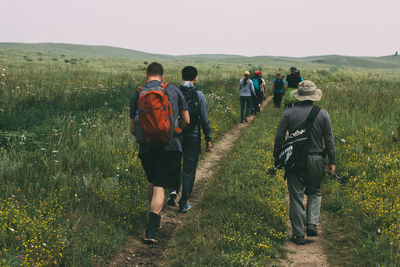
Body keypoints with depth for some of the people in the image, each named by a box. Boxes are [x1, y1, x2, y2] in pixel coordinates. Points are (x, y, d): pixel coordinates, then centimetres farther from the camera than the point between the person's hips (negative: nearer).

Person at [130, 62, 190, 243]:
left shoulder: (137, 95, 3)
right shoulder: (174, 91, 3)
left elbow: (133, 128, 6)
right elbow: (186, 121, 7)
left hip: (147, 147, 2)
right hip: (170, 146, -1)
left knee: (151, 182, 23)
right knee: (159, 187, -2)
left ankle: (155, 218, 35)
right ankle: (150, 230, -12)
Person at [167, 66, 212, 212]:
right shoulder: (198, 95, -9)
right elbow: (204, 119, -8)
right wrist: (208, 138, 0)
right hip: (192, 136, -2)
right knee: (189, 169, 7)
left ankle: (173, 191, 1)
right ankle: (183, 203, 10)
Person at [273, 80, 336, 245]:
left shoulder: (289, 113, -4)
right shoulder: (323, 114, -2)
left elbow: (279, 138, -2)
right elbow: (329, 140, 0)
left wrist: (277, 159, 9)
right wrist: (332, 162, 7)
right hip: (316, 160, 1)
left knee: (296, 197, 5)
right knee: (315, 193, 21)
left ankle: (298, 234, 9)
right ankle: (312, 224, 5)